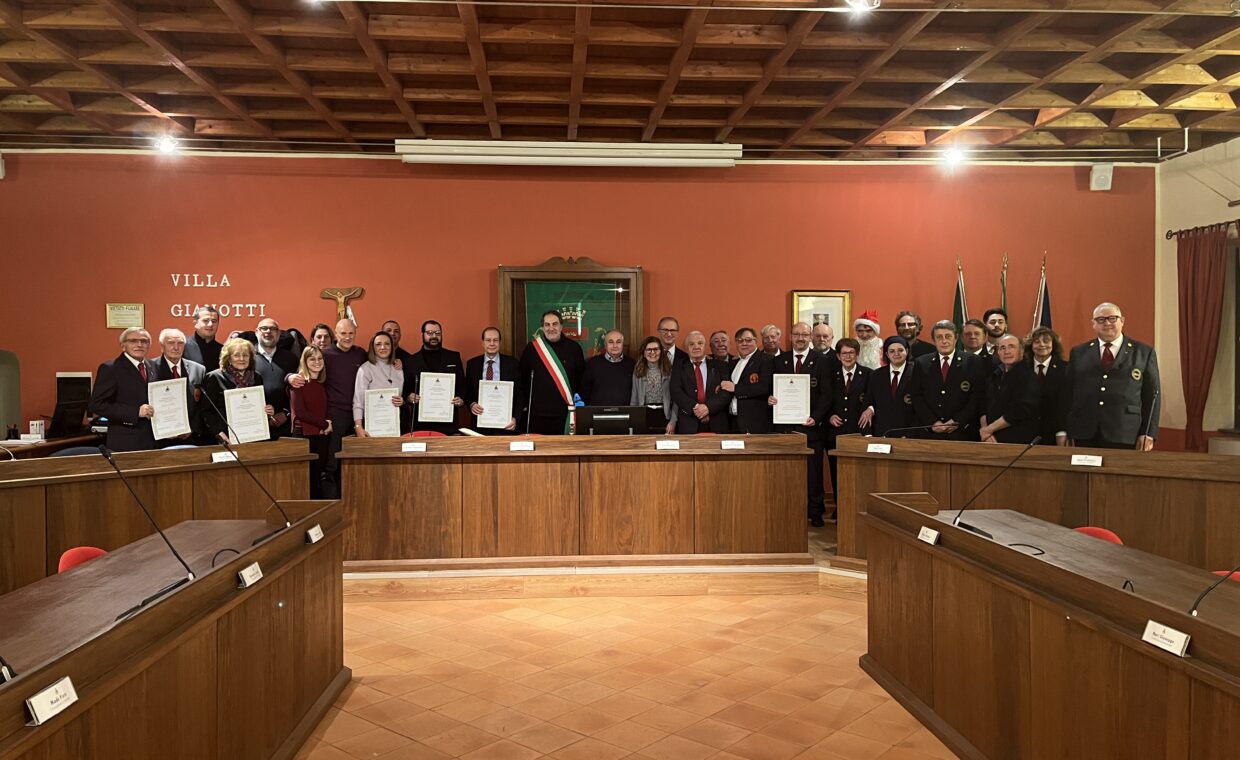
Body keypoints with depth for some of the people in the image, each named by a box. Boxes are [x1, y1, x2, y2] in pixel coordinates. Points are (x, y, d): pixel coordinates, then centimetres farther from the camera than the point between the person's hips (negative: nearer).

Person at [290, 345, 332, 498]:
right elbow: (300, 411, -10)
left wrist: (328, 426, -4)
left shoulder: (323, 383, 14)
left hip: (323, 435, 5)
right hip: (304, 435, -5)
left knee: (319, 478, 6)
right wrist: (324, 424, -9)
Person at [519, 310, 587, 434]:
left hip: (565, 413, 0)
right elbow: (522, 377, 9)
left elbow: (581, 378, 12)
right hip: (538, 413, 0)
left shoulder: (573, 348, 3)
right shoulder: (531, 348, 2)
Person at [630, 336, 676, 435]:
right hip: (644, 416, 1)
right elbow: (634, 400, 9)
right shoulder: (638, 372, 7)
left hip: (664, 416, -1)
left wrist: (673, 421, -7)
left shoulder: (669, 370, 1)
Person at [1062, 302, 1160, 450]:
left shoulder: (1144, 352, 8)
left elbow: (1151, 395, 5)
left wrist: (1148, 433, -2)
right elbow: (1068, 392, 9)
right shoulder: (1078, 352, 12)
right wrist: (1063, 430, 3)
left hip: (1125, 436, -1)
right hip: (1084, 435, 1)